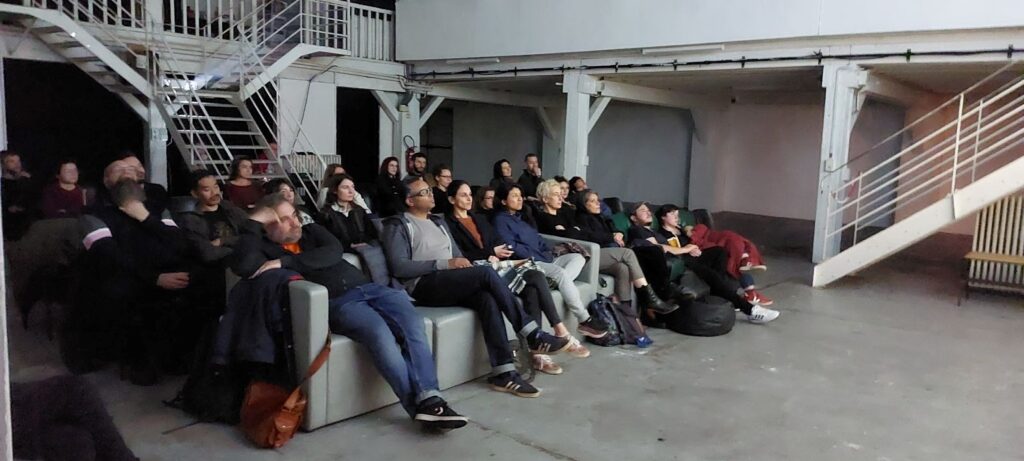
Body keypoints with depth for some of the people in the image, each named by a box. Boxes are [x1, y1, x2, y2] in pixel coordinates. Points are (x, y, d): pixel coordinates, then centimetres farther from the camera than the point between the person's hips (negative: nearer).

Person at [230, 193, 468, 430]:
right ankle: (418, 403, -28)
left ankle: (428, 397, -28)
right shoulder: (266, 249, 10)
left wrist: (285, 262, -9)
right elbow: (243, 266, -14)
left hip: (366, 286, 5)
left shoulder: (311, 230, 22)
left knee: (413, 324, -22)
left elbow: (334, 251, 0)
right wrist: (253, 222, -4)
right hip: (336, 302, -5)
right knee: (379, 333, -32)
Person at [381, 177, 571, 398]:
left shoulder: (438, 222, 25)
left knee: (487, 298, -28)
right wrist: (444, 264, -16)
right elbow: (399, 267, -12)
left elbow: (457, 256, 24)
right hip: (423, 286, -6)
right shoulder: (398, 225, 2)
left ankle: (503, 373, -31)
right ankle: (533, 335, -20)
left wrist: (465, 265, -2)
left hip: (451, 284, 6)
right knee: (486, 272, -27)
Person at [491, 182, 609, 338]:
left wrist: (547, 252, 3)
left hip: (543, 260, 9)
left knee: (578, 257, -7)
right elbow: (512, 247, -12)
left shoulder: (520, 219, 28)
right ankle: (585, 321, -31)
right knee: (560, 272, -32)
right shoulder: (500, 220, 1)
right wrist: (537, 256, -13)